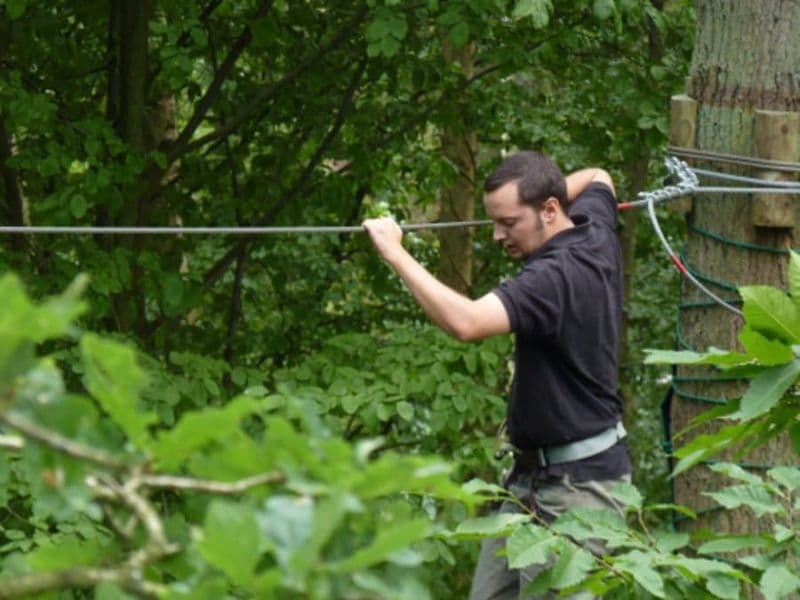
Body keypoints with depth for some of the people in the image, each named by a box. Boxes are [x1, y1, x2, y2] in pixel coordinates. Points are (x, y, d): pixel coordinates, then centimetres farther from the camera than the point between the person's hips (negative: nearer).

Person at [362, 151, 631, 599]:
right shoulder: (595, 234, 5)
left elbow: (466, 322, -38)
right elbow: (598, 179, 31)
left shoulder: (557, 275, -24)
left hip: (578, 482, -10)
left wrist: (396, 254, -29)